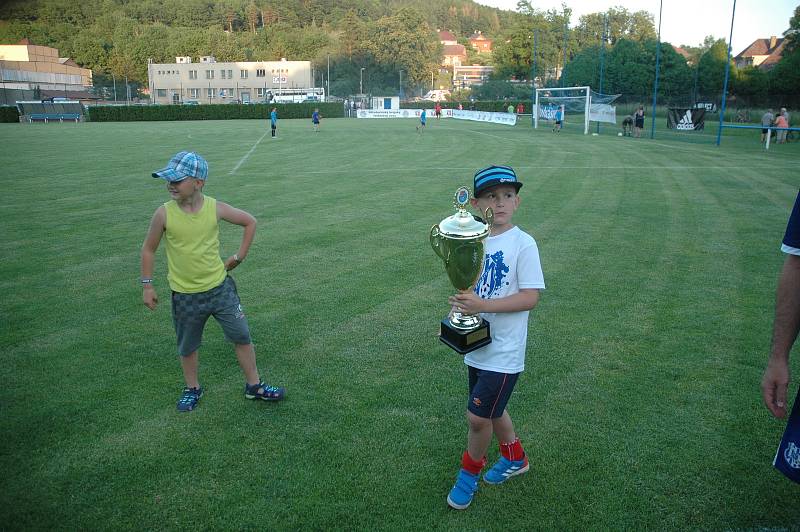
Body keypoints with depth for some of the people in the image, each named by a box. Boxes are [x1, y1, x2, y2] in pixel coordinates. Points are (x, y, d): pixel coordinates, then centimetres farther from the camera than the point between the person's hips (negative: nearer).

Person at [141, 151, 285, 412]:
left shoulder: (215, 208, -12)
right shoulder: (164, 214, -14)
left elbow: (250, 222, 4)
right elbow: (148, 249, 0)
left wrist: (239, 256, 3)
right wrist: (147, 285, 1)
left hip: (220, 288, 1)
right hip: (185, 295, 0)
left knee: (242, 337, 7)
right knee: (187, 347, 15)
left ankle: (254, 385, 26)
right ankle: (192, 388, 39)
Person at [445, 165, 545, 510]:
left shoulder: (523, 244, -15)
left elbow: (530, 297, -19)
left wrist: (482, 305, -26)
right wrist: (460, 303, -8)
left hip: (504, 350, -6)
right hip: (478, 344, 7)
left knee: (478, 416, -1)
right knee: (492, 409, 22)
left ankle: (469, 474, 26)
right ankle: (515, 459, 47)